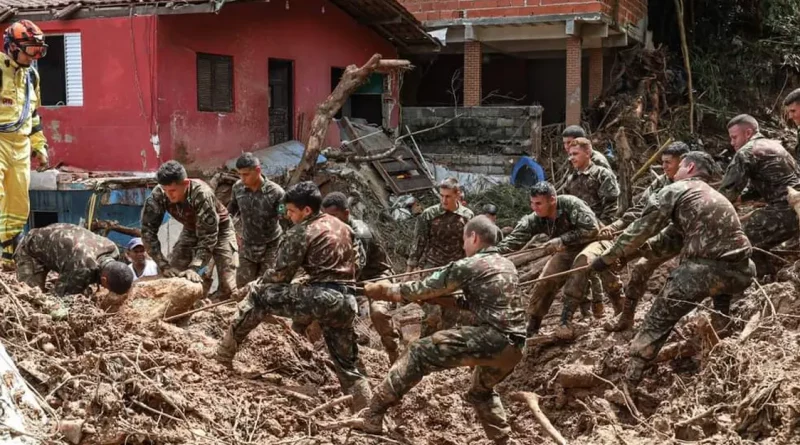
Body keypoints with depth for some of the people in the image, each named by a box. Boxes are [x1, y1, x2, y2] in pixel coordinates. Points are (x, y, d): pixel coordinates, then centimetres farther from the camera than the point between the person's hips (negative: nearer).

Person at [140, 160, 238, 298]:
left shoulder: (202, 194, -38)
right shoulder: (158, 195, -27)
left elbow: (208, 236, -33)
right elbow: (148, 230, -23)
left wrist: (194, 267, -42)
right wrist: (164, 265, -30)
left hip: (219, 229, -4)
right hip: (191, 230, 4)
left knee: (227, 287, -12)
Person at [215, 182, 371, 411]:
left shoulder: (300, 232, 0)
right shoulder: (342, 227, 23)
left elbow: (280, 273, 1)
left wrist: (253, 287, 17)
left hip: (321, 297, -7)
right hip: (347, 301, 7)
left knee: (258, 296, 5)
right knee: (346, 364, 17)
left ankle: (223, 354, 5)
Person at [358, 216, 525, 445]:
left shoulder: (468, 266, 0)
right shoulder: (509, 267, 22)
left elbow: (426, 287, 7)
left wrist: (388, 291, 19)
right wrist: (445, 300, 28)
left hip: (490, 339, -8)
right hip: (515, 345, 8)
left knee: (419, 353, 0)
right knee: (482, 391, 33)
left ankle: (373, 416, -3)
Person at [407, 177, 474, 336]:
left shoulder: (467, 216, 0)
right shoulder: (429, 215, -6)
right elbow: (419, 243, -1)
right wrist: (410, 269, -3)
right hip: (432, 268, -2)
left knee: (451, 316, 7)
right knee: (432, 314, -12)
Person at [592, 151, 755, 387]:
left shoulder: (674, 190, 8)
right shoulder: (717, 197, 31)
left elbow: (641, 229, 6)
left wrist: (609, 257, 15)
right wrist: (630, 254, 36)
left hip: (705, 270, -6)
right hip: (741, 272, 6)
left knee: (658, 320, 4)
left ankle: (628, 381, 3)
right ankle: (719, 325, 33)